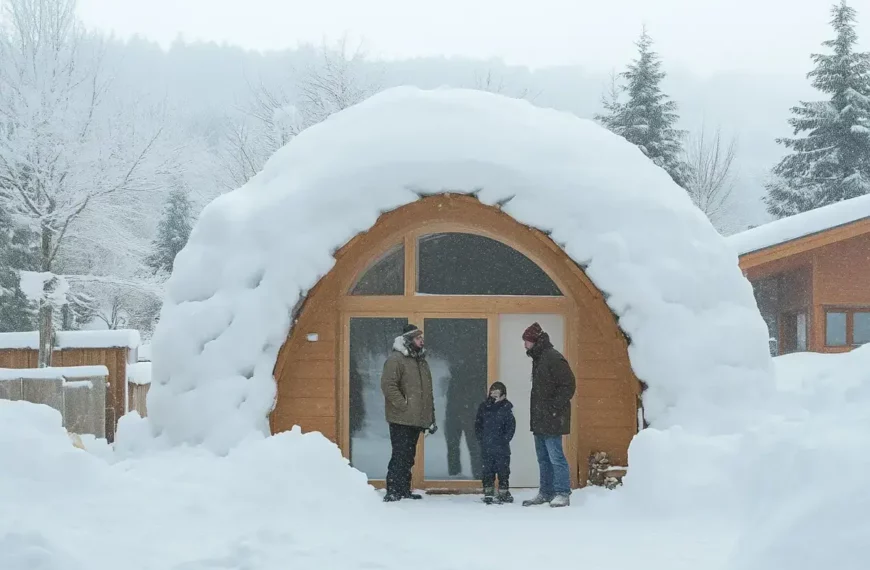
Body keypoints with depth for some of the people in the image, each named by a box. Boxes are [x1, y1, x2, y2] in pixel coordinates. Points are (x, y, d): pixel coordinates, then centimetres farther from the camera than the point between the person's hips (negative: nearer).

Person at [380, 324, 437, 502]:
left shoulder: (421, 361, 19)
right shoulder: (396, 360, -8)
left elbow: (428, 392, 22)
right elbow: (388, 385, -18)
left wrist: (431, 418, 19)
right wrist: (403, 405, -18)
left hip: (416, 420, 8)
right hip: (401, 420, -8)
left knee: (409, 457, 12)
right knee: (400, 456, -9)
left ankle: (404, 490, 18)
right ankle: (392, 492, -6)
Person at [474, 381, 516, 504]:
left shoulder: (506, 407, -3)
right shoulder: (483, 407, 3)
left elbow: (511, 426, -3)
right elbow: (478, 425, 6)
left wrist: (505, 440, -9)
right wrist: (481, 438, -2)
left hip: (501, 447, -2)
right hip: (486, 447, 2)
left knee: (503, 470, 4)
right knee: (487, 470, 6)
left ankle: (503, 492, 10)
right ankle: (488, 492, 12)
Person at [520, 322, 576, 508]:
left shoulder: (554, 358, -14)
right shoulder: (538, 359, 16)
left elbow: (568, 386, -17)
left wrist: (554, 407, -19)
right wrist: (536, 413, 16)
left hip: (551, 420, -10)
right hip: (539, 421, 10)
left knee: (556, 457, -8)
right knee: (543, 458, 14)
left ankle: (563, 494, -5)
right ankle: (546, 492, 21)